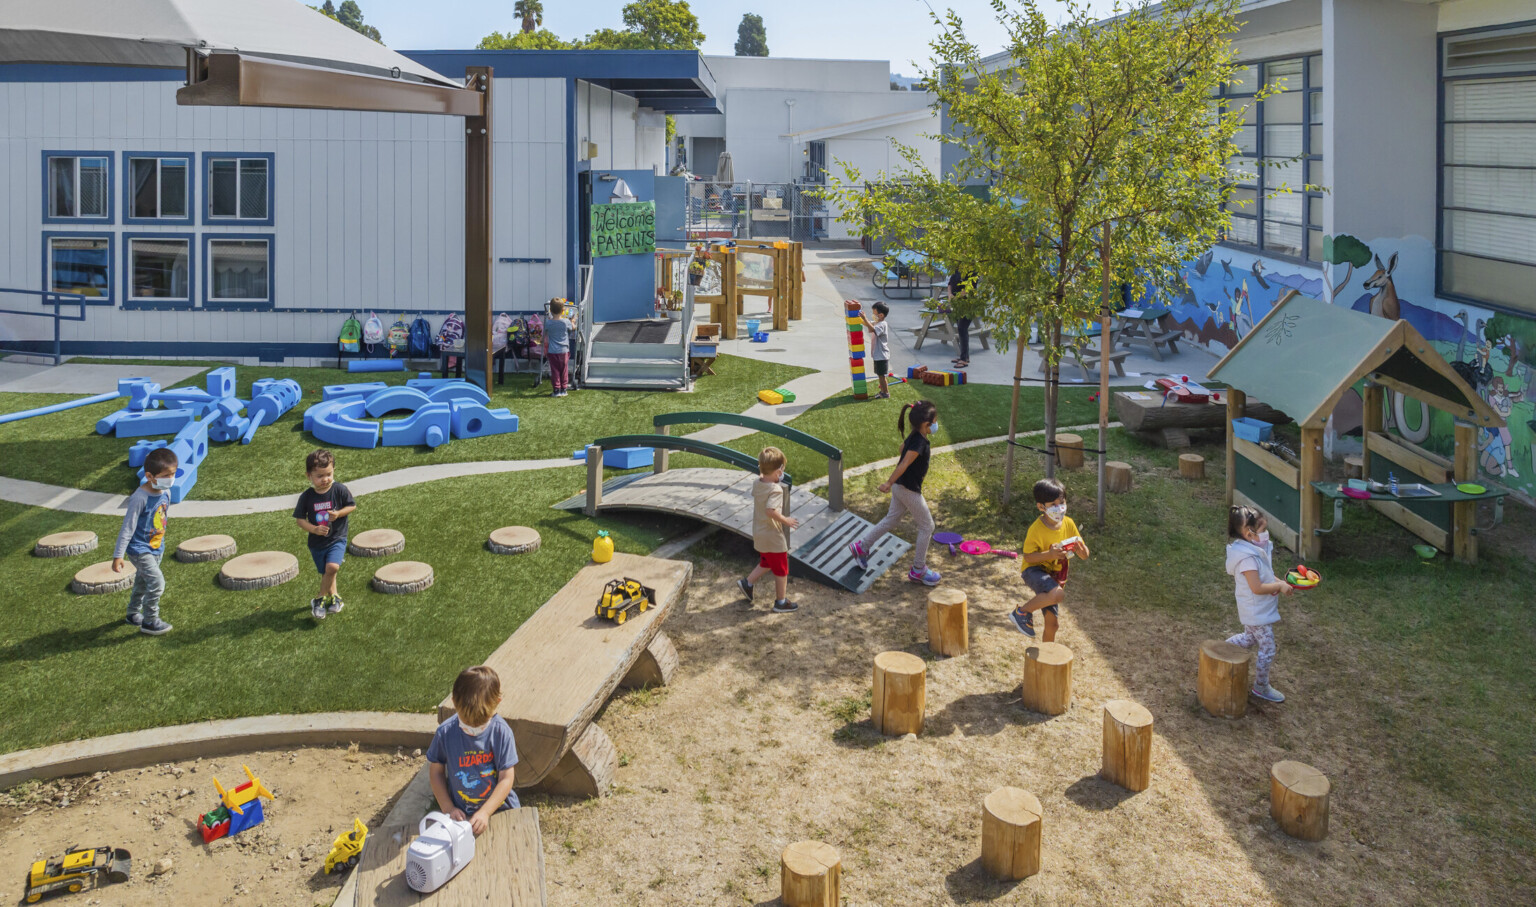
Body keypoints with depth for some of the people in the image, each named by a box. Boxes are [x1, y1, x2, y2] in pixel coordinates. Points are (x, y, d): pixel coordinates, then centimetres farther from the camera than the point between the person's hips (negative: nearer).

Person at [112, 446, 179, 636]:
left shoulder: (165, 492, -2)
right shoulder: (140, 498, -26)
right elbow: (128, 527, -22)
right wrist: (118, 555, -20)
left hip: (156, 548, 8)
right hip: (139, 549, -8)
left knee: (142, 582, 23)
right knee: (157, 582, -15)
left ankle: (134, 613, 42)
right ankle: (149, 621, -1)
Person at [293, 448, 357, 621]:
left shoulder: (339, 490, -12)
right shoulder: (306, 496, -8)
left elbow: (352, 505, 0)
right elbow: (299, 519, -3)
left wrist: (339, 513, -18)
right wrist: (314, 529, -19)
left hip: (337, 538, -2)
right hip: (316, 541, 2)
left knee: (332, 567, -23)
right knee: (326, 572, 13)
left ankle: (321, 599, -5)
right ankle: (333, 596, 38)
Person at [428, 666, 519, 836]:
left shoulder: (501, 731, -11)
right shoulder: (445, 733, -9)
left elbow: (506, 778, -8)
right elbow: (436, 771, 5)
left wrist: (485, 812, -17)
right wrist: (448, 808, -4)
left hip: (500, 808, 0)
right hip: (461, 814, 0)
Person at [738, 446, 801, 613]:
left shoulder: (757, 484, -3)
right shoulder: (776, 489, -26)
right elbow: (770, 510, -37)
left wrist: (762, 474, 15)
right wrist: (786, 520, -24)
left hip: (758, 535, 8)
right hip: (773, 537, -8)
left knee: (766, 563, 30)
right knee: (781, 569, 9)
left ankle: (747, 582, 27)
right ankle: (781, 602, 20)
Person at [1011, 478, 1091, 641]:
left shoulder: (1068, 524, -3)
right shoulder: (1036, 529, -18)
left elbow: (1085, 555, 3)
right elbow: (1028, 556, -17)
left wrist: (1081, 549, -21)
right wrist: (1049, 555, -31)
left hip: (1055, 576, 6)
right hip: (1034, 571, -6)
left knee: (1053, 622, 8)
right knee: (1057, 594, -35)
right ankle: (1023, 612, -15)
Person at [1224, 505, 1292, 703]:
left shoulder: (1254, 550, 1)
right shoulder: (1248, 558, -31)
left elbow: (1264, 575, 14)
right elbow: (1257, 588, -32)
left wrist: (1280, 583, -2)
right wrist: (1280, 586, -20)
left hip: (1256, 611, 10)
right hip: (1258, 612, -10)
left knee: (1250, 639, 30)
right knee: (1267, 650, 3)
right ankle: (1261, 687, 18)